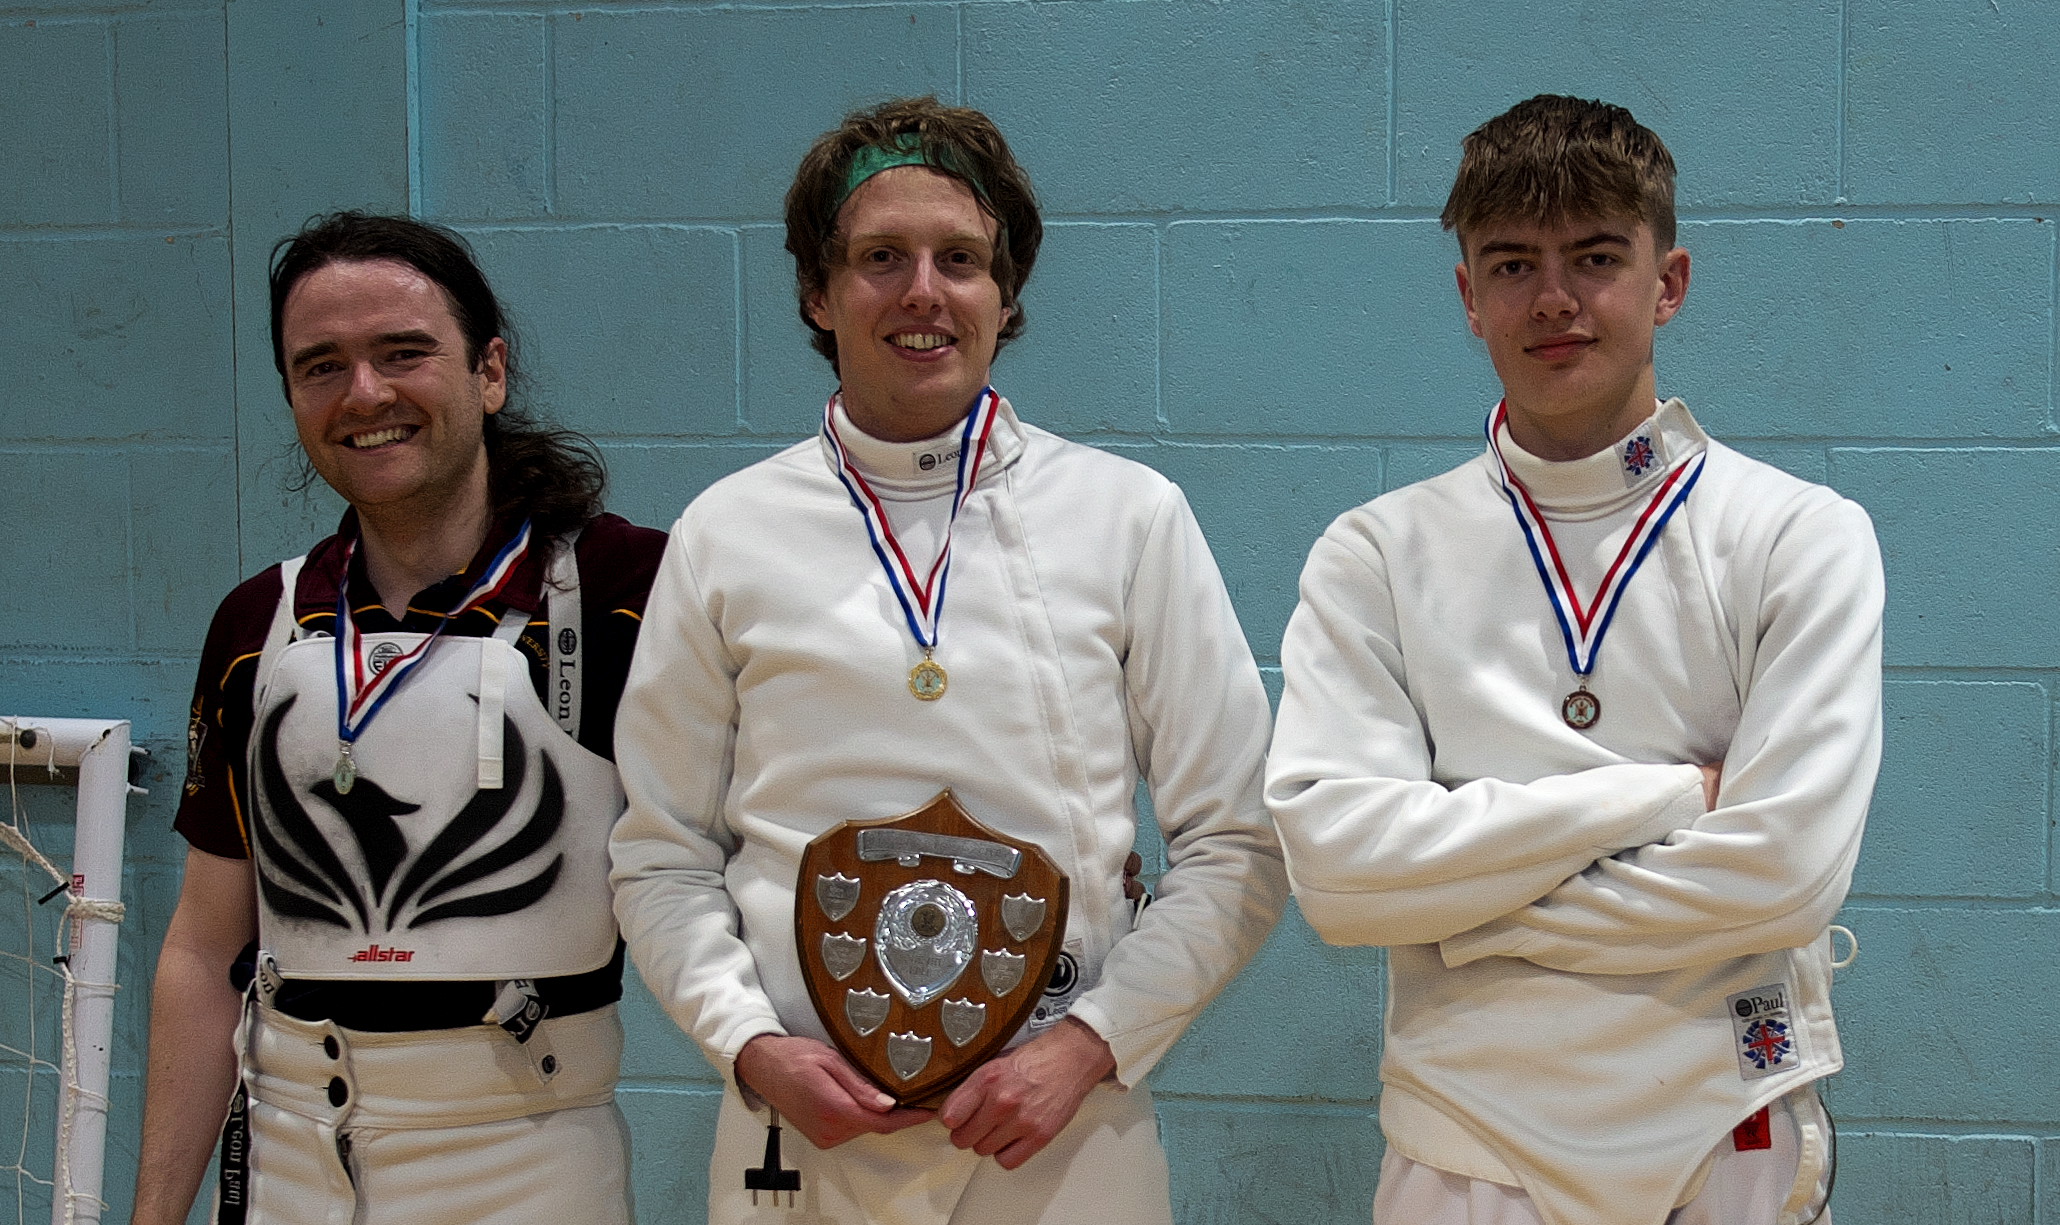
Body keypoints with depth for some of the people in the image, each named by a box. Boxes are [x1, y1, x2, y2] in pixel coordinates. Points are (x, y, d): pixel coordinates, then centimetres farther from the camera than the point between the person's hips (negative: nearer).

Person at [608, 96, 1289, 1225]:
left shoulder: (1132, 517, 1)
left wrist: (1088, 1043, -9)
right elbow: (662, 860, 7)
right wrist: (751, 1045, -7)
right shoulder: (724, 536, 4)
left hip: (1067, 1132, 0)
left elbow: (1236, 848, 1)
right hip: (804, 1129, 1)